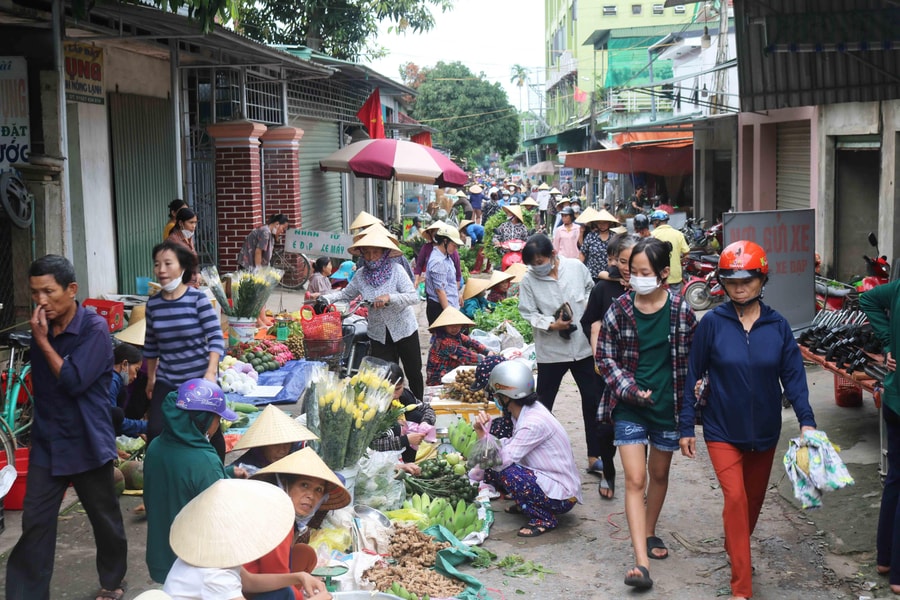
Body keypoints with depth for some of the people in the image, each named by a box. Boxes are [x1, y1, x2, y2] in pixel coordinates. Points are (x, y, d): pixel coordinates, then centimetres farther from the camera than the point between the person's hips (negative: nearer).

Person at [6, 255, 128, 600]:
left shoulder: (94, 329, -15)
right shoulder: (41, 328, 3)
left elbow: (73, 381, -22)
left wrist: (42, 341, -18)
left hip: (87, 443, -4)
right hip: (47, 442, 4)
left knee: (104, 517, 12)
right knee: (35, 524, 1)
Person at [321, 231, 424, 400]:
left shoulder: (396, 270, -15)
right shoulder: (361, 275, -3)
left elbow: (414, 297, -21)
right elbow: (346, 294, 9)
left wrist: (389, 297, -34)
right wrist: (324, 298, -7)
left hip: (404, 329, -2)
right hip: (379, 334, 3)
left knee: (413, 372, 12)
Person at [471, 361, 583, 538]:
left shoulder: (534, 423, -26)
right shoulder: (527, 411, 2)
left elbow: (502, 461, -29)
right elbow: (510, 446, -2)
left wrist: (482, 434, -24)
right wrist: (484, 432, -14)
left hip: (562, 497, -9)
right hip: (544, 478, 9)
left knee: (504, 472, -28)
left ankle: (545, 518, -9)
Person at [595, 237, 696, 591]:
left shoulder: (681, 311, -6)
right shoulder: (619, 310, -6)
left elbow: (692, 359, 3)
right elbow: (604, 357, -1)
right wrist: (629, 388, -13)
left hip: (668, 406, 1)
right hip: (630, 408, -1)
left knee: (659, 474, 18)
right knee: (635, 480, -8)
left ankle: (649, 533, 41)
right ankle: (641, 562, -10)